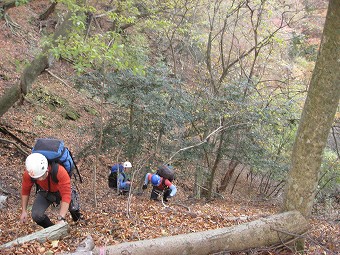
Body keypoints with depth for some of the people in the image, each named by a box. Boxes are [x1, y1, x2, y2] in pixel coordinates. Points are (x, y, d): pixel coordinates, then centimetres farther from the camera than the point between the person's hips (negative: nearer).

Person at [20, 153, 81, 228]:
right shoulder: (28, 174, -30)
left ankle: (78, 219, 25)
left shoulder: (60, 171, -43)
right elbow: (25, 191, -9)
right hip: (45, 192, 1)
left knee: (73, 209, -14)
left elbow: (66, 195, -42)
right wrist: (24, 211, -7)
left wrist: (61, 219, -46)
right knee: (36, 216, -18)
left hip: (61, 190, 0)